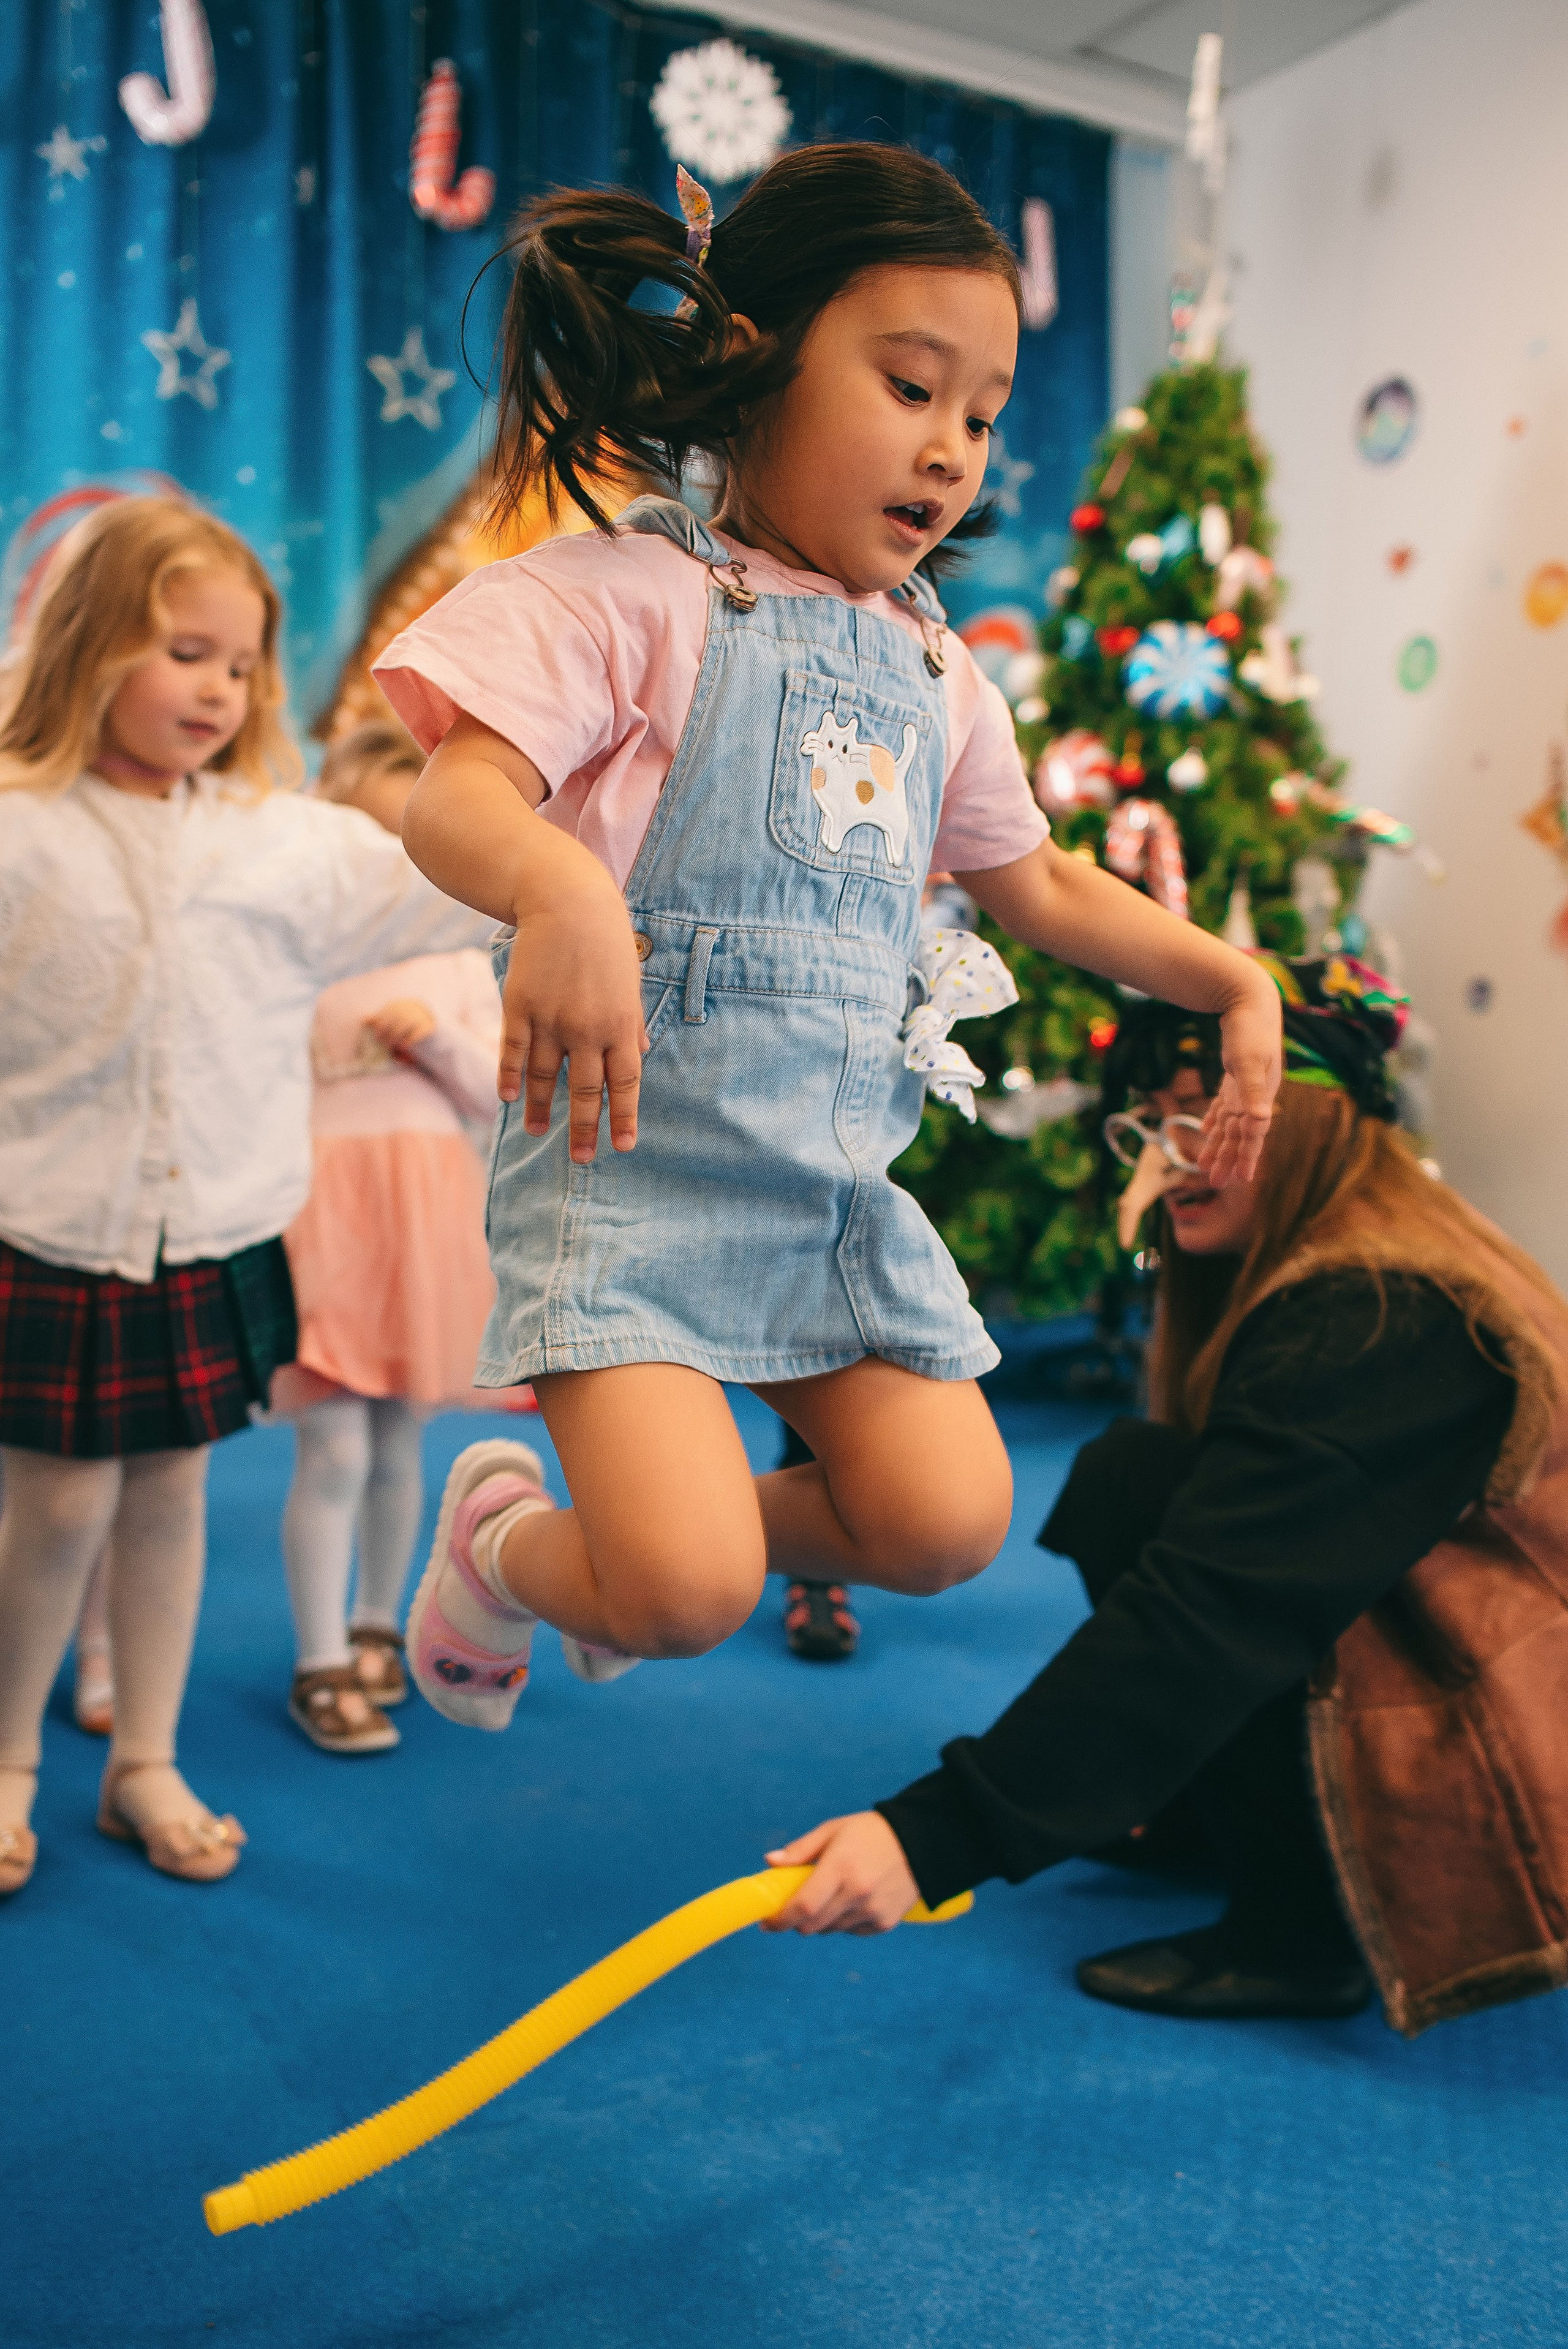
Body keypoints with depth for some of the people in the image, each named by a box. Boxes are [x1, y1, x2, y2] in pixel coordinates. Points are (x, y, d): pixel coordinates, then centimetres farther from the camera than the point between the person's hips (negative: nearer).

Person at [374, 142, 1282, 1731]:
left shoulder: (935, 672, 15)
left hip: (840, 1182, 7)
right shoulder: (634, 594, -5)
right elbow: (451, 797, -18)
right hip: (632, 1162, -6)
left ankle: (635, 1536, 24)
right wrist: (559, 886, -40)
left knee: (950, 1523, -2)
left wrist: (1236, 982, 16)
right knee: (688, 1595, -15)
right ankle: (506, 1542, 21)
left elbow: (1040, 886, 26)